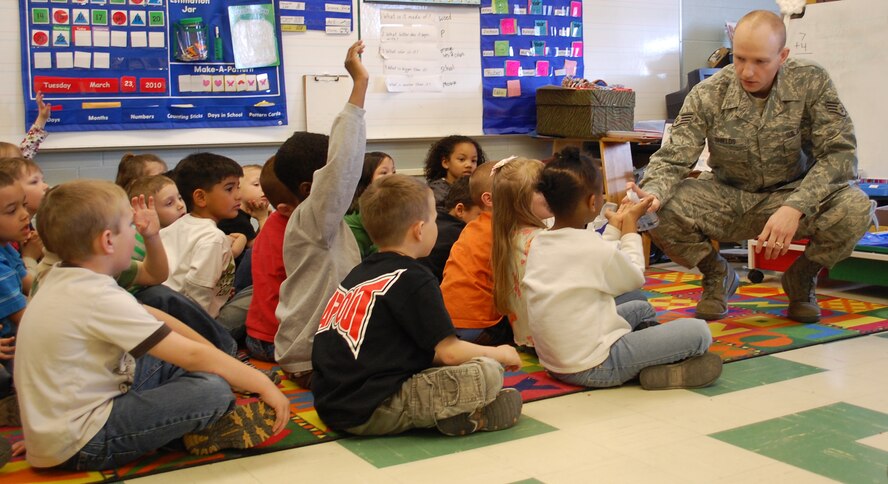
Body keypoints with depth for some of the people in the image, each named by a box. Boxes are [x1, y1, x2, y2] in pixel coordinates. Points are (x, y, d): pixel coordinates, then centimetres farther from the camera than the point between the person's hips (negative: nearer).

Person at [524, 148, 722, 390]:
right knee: (699, 331, -8)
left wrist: (615, 226, 19)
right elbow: (635, 278, -2)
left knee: (642, 309, 28)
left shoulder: (538, 243, 2)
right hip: (592, 368, -9)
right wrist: (630, 225, 8)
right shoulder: (596, 249, -22)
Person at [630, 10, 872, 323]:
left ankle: (801, 278, 3)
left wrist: (795, 207, -34)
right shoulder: (707, 95, -13)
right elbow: (673, 158, -15)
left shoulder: (811, 83, -14)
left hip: (793, 194, 0)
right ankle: (717, 275, 6)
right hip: (728, 199, 1)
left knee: (854, 207, -31)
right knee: (661, 211, -27)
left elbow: (840, 153, -18)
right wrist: (652, 193, -40)